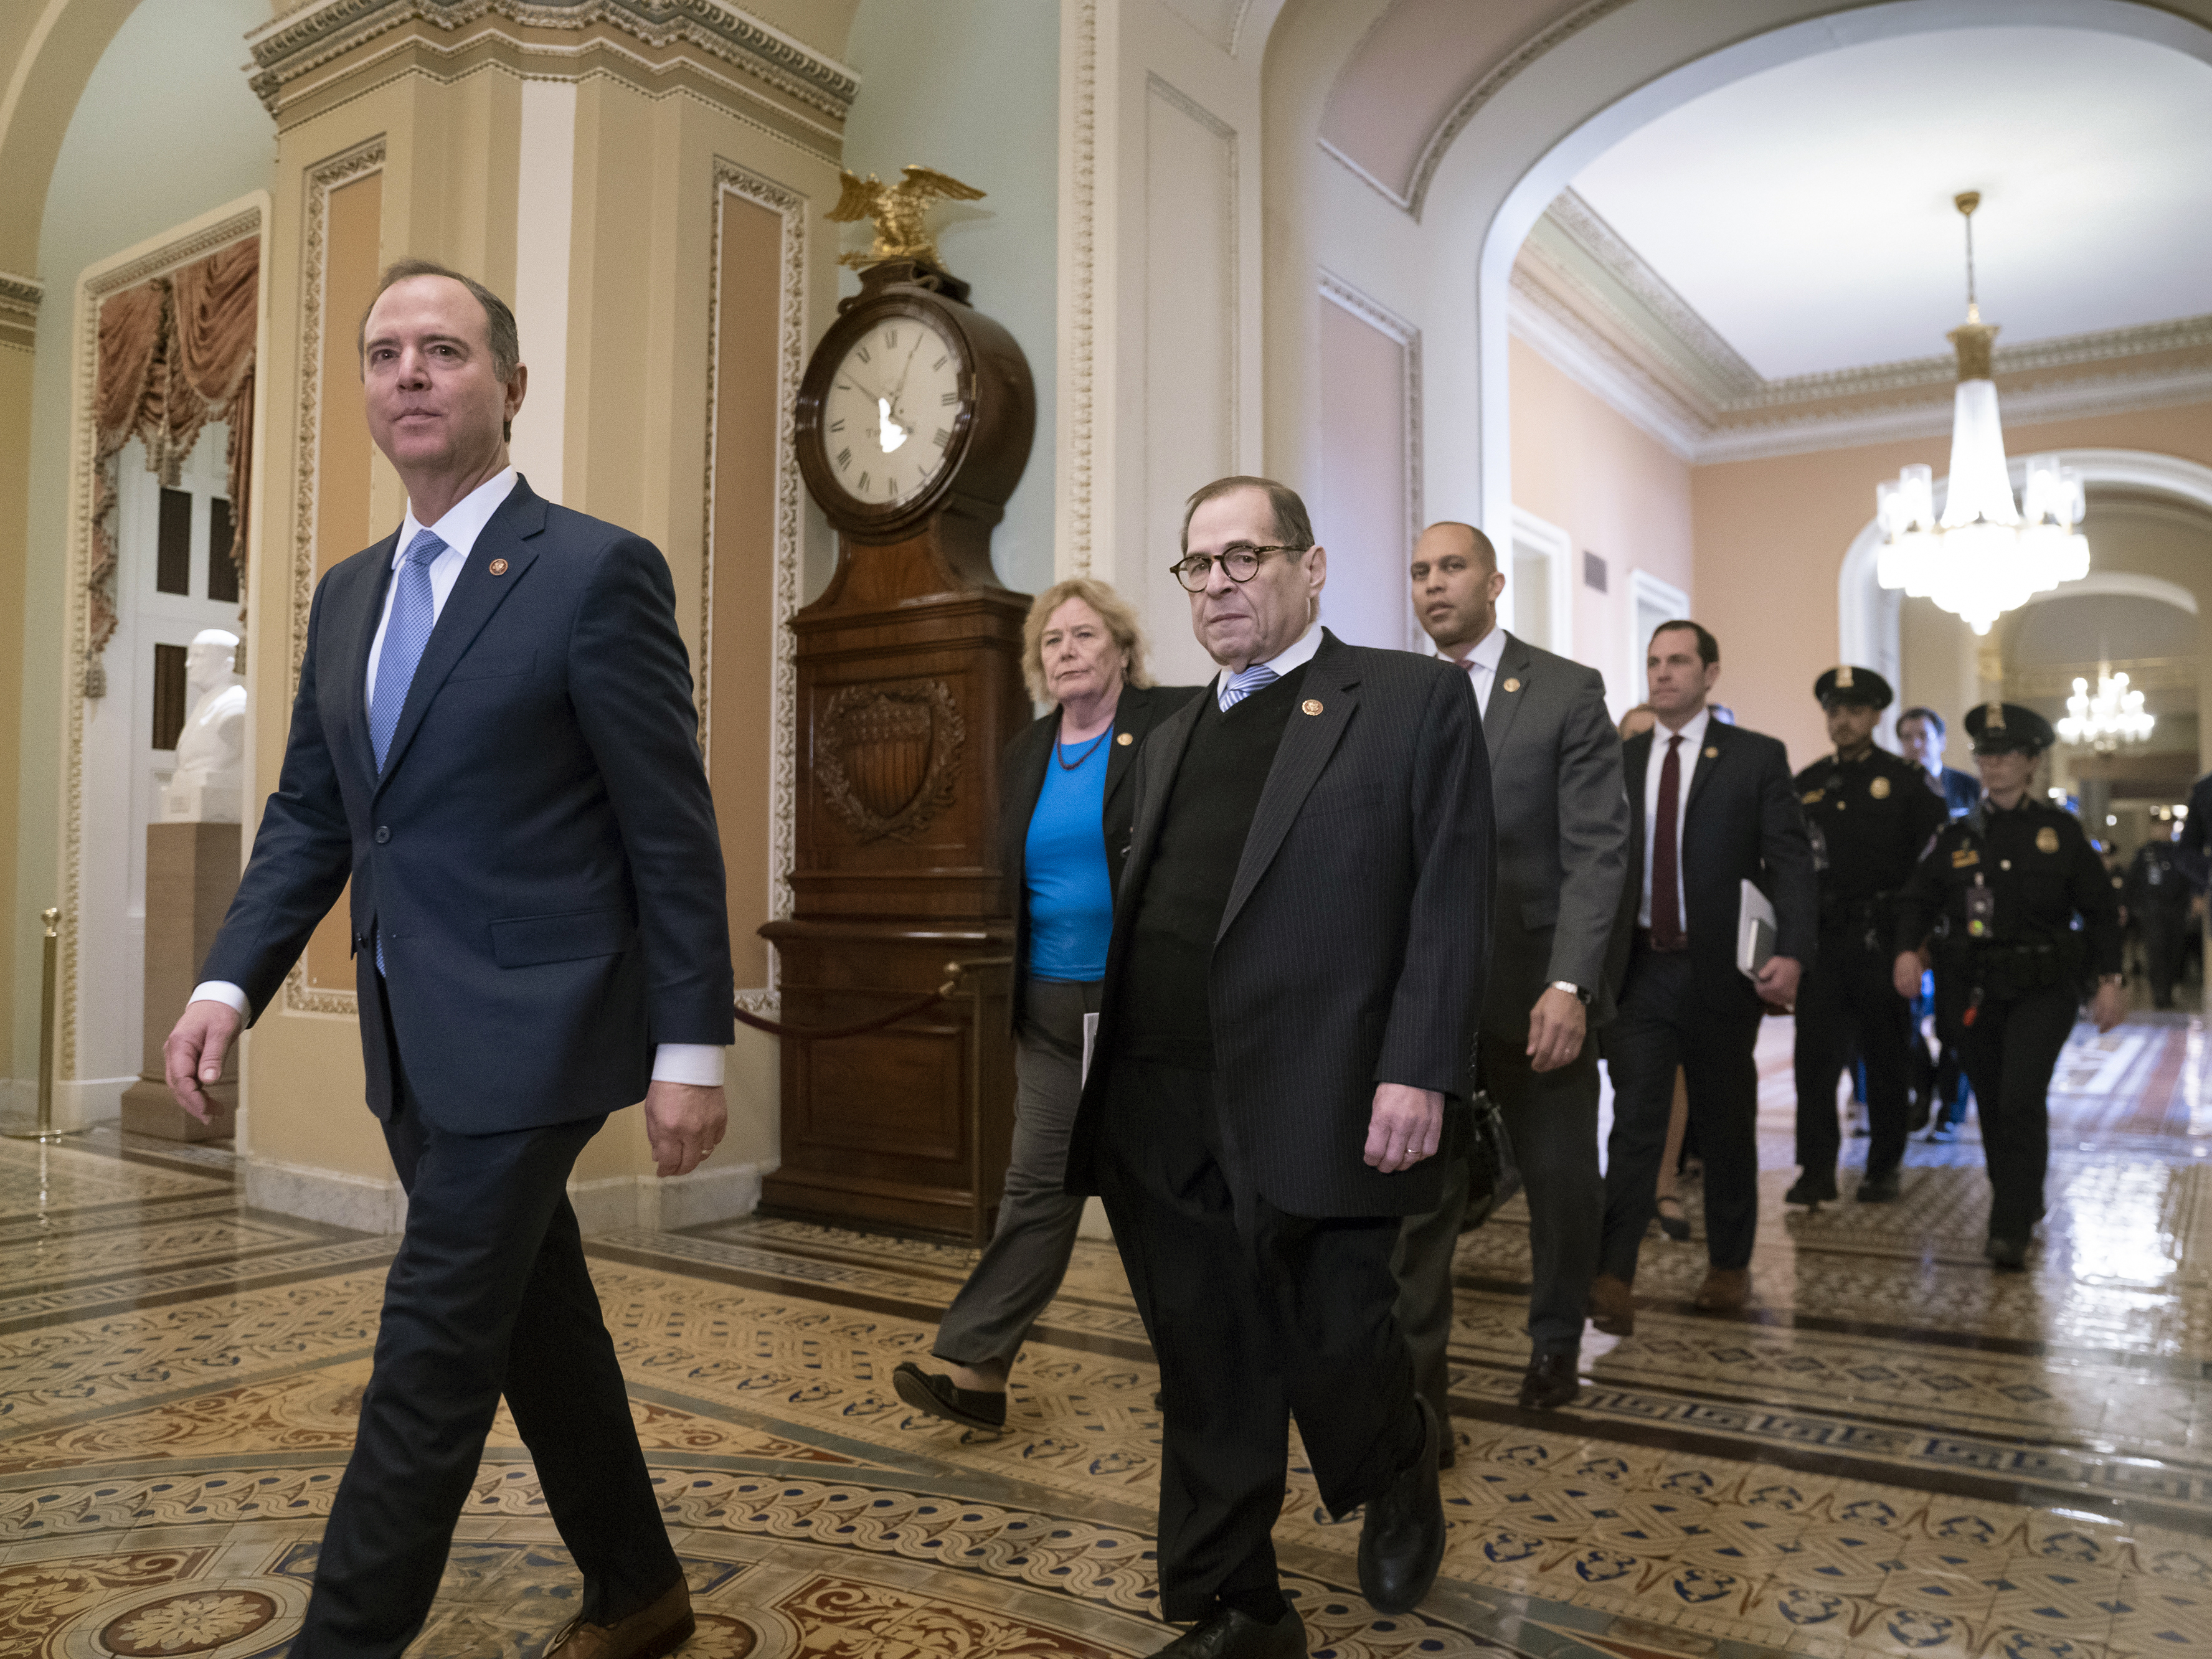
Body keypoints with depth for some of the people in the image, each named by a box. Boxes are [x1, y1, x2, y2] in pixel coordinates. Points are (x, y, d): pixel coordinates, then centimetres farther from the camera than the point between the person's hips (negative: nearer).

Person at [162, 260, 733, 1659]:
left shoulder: (597, 571, -10)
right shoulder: (348, 595, 13)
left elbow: (674, 833, -12)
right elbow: (310, 815, 14)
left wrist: (692, 1049, -13)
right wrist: (233, 981, 0)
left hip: (530, 1032, -8)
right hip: (415, 1045, 8)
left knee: (433, 1349, -2)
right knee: (536, 1319, 17)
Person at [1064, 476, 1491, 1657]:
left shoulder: (1414, 699, 1)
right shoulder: (1171, 739, 19)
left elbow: (1451, 901, -6)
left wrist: (1418, 1073, -14)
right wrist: (1120, 1082, 15)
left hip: (1317, 1111, -5)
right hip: (1161, 1118, 5)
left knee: (1335, 1346, 5)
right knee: (1207, 1380, 12)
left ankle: (1398, 1480, 39)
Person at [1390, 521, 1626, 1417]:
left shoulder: (1569, 692, -1)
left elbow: (1597, 849, -8)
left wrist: (1569, 984, -18)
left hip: (1537, 985, -1)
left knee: (1562, 1181, 13)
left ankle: (1554, 1342, 37)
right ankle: (1416, 1376, 15)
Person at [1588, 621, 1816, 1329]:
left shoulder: (1757, 757, 1)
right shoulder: (1620, 760, 9)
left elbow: (1791, 861, -4)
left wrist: (1791, 953, -17)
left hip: (1721, 971, -1)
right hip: (1639, 970, 1)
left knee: (1725, 1124, 12)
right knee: (1634, 1121, -6)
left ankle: (1729, 1266, 28)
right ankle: (1613, 1277, -8)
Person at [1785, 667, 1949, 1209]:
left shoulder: (1905, 780, 1)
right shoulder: (1807, 784, 11)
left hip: (1883, 937, -2)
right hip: (1822, 937, 2)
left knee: (1887, 1057, 7)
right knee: (1815, 1054, -2)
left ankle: (1885, 1166, 19)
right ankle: (1817, 1170, 4)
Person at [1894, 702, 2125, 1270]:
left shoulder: (2060, 829, 2)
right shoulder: (1958, 836, 8)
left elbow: (2100, 909, 4)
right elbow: (1918, 900, 5)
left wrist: (2109, 979, -3)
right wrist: (1908, 950, -14)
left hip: (2043, 988, -3)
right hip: (1976, 990, 3)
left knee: (2022, 1099, -16)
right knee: (1991, 1105, 11)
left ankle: (2012, 1231, -12)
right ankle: (2016, 1206, 30)